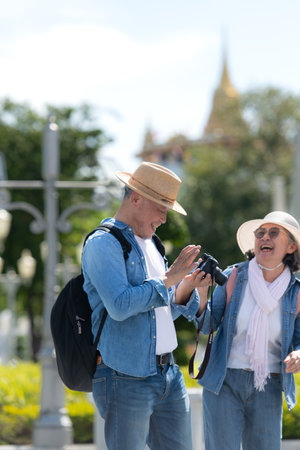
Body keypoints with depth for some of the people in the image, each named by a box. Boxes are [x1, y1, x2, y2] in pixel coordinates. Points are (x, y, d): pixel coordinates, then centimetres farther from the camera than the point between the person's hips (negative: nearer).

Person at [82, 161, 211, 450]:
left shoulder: (148, 245, 18)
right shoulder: (103, 243, -10)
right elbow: (119, 305, -24)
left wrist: (186, 287, 4)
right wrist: (167, 279, -16)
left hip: (168, 375, 8)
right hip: (126, 379, -8)